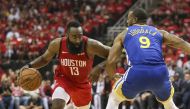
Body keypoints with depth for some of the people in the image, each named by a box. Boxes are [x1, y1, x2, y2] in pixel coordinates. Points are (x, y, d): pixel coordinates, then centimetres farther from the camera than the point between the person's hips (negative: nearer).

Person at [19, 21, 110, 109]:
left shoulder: (90, 45, -30)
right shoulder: (57, 44, -21)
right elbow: (44, 59, 0)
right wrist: (29, 66, -16)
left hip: (82, 83, 1)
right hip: (64, 80, -1)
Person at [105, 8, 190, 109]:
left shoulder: (123, 34, 23)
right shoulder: (159, 32, 27)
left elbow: (110, 62, 14)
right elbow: (181, 43, 11)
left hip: (137, 72, -2)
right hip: (160, 72, 2)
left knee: (114, 98, 25)